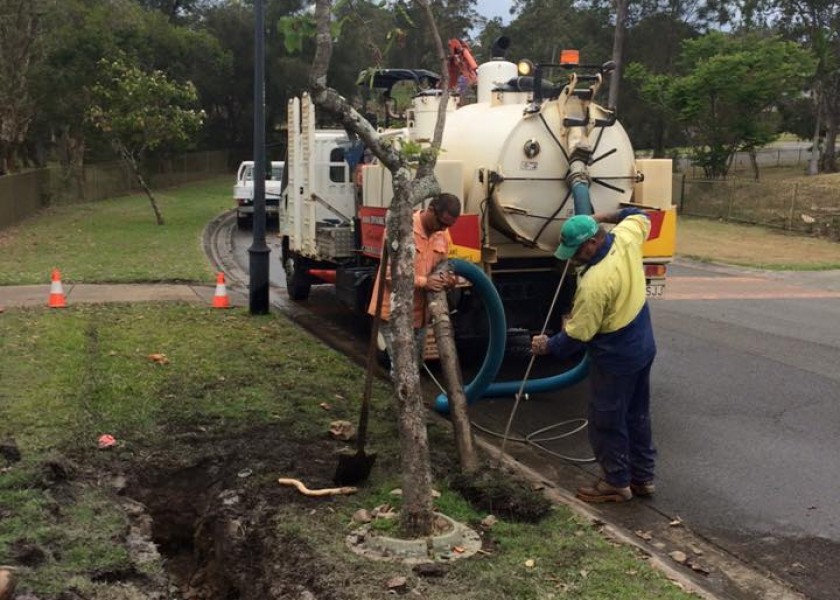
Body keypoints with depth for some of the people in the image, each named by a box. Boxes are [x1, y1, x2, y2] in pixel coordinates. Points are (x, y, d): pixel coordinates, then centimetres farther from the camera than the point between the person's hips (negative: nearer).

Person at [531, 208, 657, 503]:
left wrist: (548, 346, -4)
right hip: (642, 346, 9)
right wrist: (604, 218, 18)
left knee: (607, 423, 8)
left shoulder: (594, 282, -30)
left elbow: (576, 335, -20)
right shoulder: (626, 238, -9)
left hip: (615, 359, -9)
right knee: (637, 416, 20)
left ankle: (617, 483, 21)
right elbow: (641, 218, 17)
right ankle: (642, 477, 32)